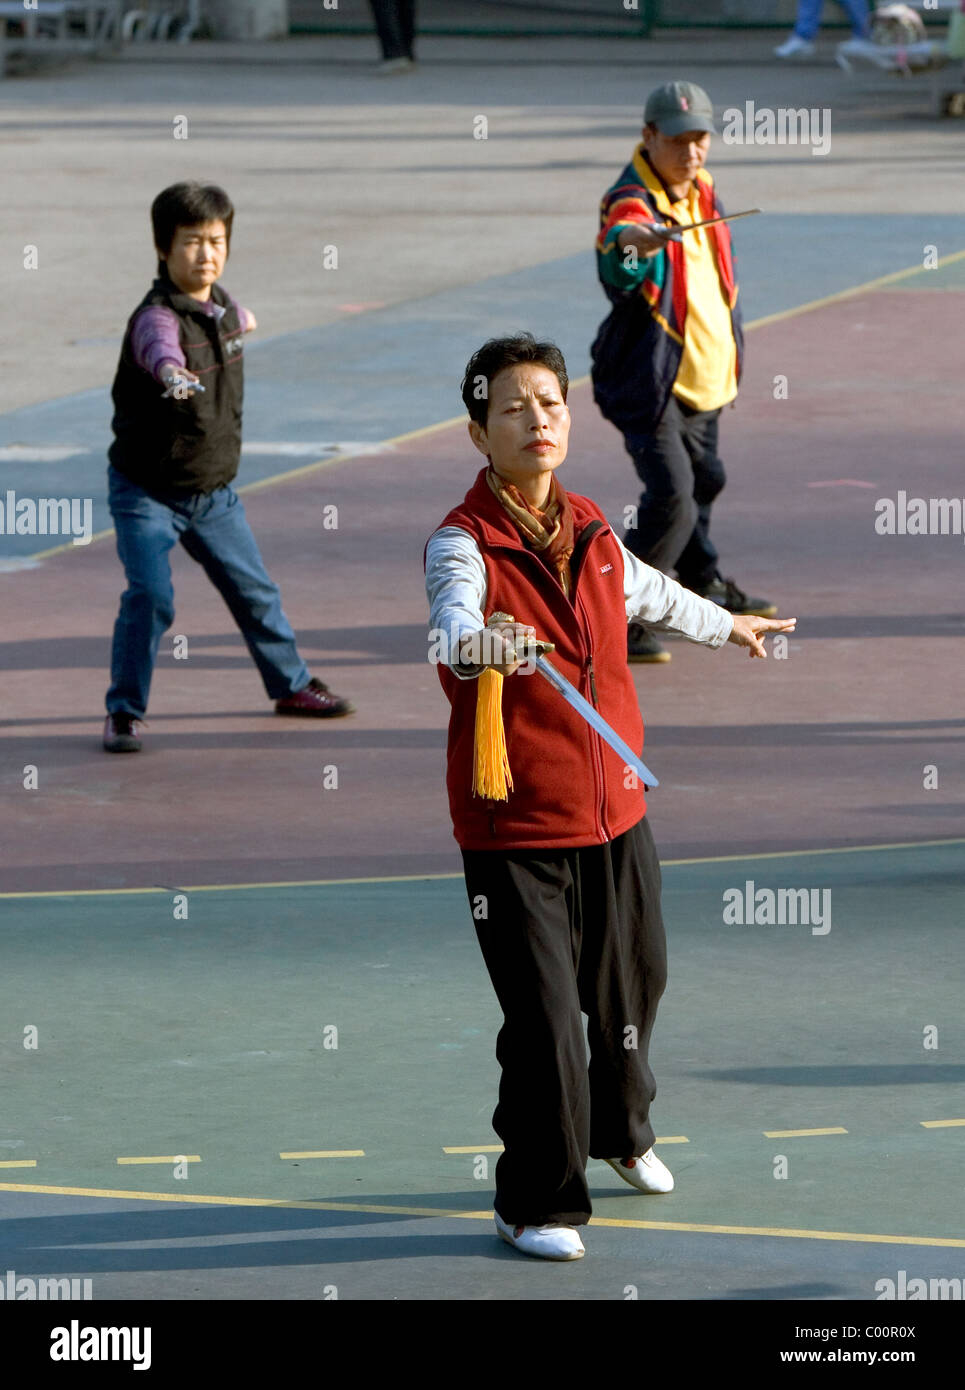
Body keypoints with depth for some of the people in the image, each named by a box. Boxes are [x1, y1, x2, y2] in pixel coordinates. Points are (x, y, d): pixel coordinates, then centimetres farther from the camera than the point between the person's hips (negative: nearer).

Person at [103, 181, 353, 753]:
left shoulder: (221, 304, 0)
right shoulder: (156, 316, -25)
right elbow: (162, 349, -51)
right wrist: (174, 373, -74)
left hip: (214, 491, 7)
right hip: (148, 492, -7)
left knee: (254, 590, 17)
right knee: (150, 597, -19)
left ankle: (291, 683, 38)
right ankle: (124, 712, -4)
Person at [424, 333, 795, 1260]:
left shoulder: (591, 532, 5)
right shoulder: (463, 542, -15)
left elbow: (648, 594, 28)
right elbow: (451, 621, -36)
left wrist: (727, 625, 46)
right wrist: (481, 644, -60)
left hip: (615, 816, 6)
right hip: (515, 830, -6)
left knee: (632, 988, 20)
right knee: (542, 1018, -9)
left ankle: (620, 1131, 48)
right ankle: (537, 1204, 7)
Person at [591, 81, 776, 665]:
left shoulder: (704, 193, 6)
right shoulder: (632, 201, -23)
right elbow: (616, 255, -47)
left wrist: (733, 352, 27)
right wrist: (633, 243, -70)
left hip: (704, 375, 9)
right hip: (649, 378, -9)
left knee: (704, 480, 26)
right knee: (671, 496, -19)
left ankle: (702, 581, 50)